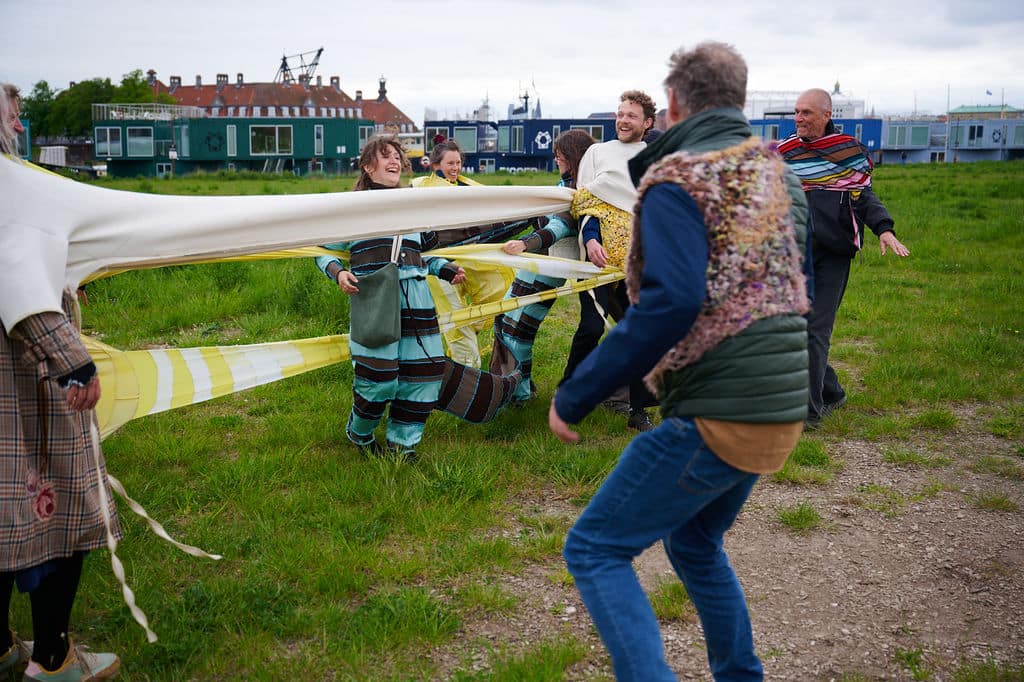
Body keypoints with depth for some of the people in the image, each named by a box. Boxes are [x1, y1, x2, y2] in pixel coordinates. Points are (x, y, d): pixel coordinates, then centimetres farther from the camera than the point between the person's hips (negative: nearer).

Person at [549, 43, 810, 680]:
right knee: (697, 544, 27)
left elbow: (671, 303, -24)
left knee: (595, 550, 1)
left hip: (717, 415, -8)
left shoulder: (677, 180, -11)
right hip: (782, 411, 9)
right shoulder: (780, 171, 12)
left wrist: (574, 397, -19)